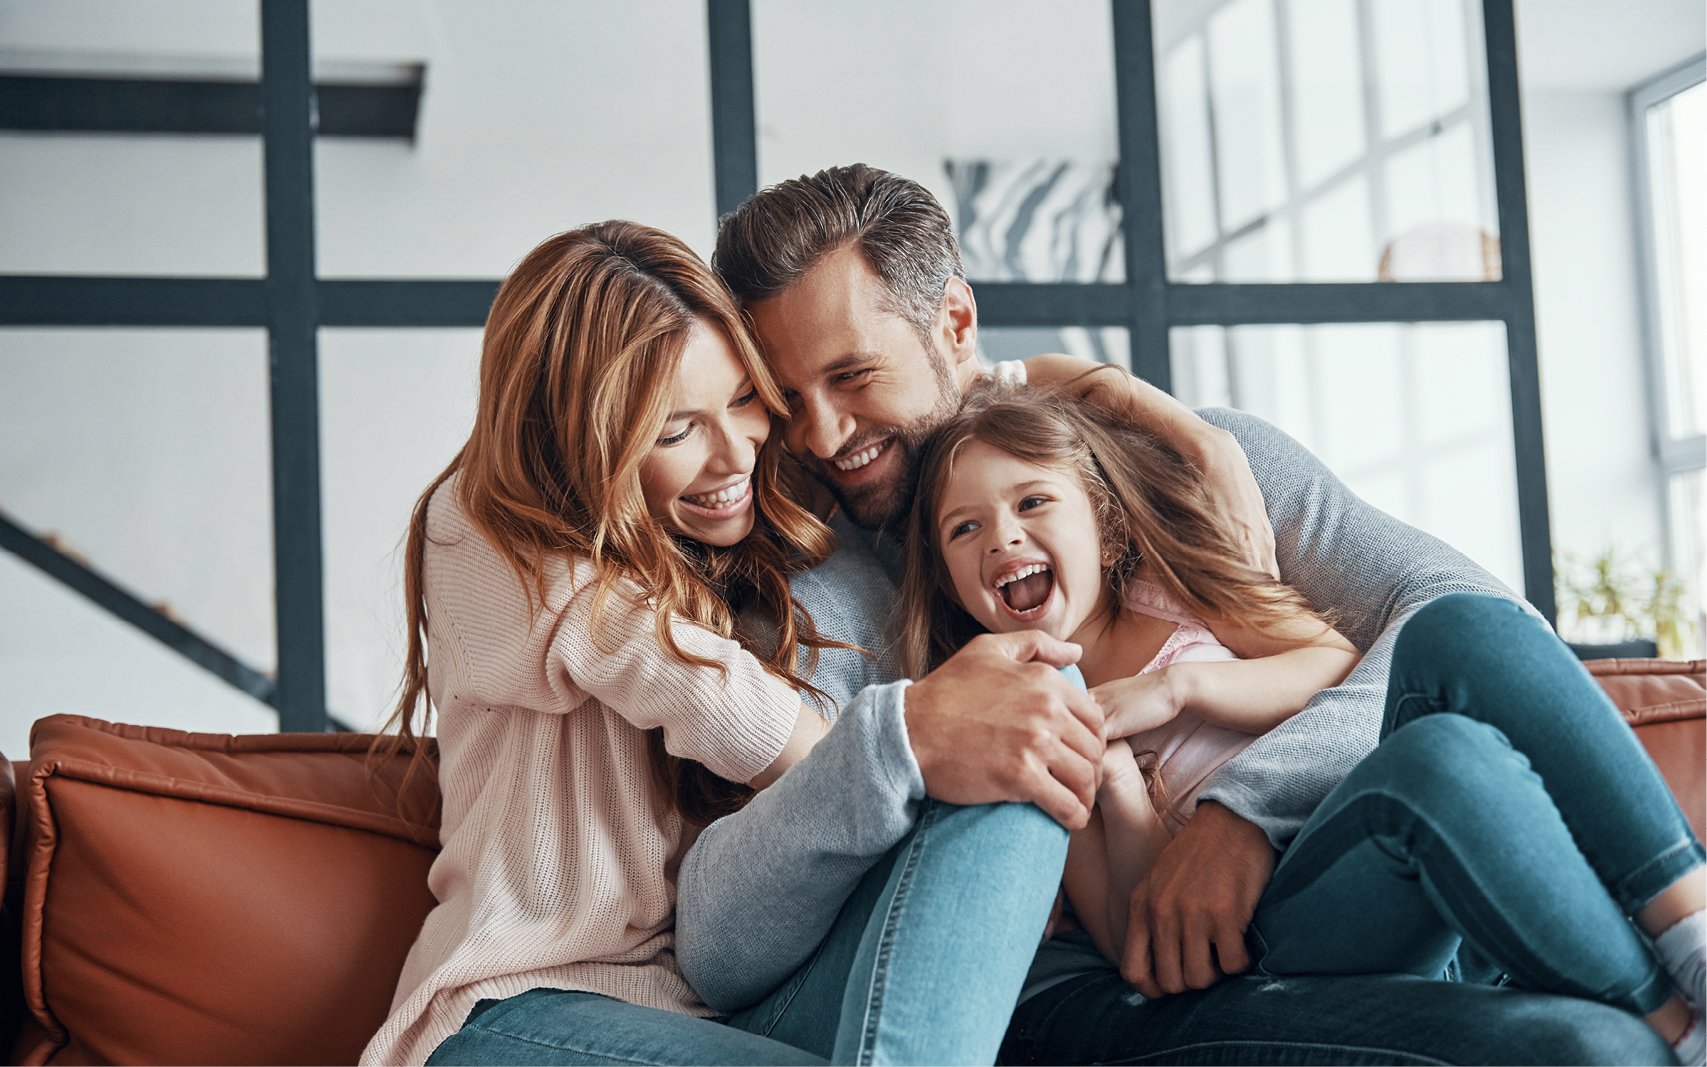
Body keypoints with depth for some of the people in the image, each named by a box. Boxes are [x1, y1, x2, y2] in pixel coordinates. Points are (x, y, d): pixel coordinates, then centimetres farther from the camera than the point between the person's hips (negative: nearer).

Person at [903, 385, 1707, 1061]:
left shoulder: (1166, 591, 20)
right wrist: (1113, 784, -18)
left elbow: (1347, 666, 7)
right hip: (1264, 936, -4)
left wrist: (1179, 684, -7)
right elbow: (1139, 947, 0)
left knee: (1462, 629, -23)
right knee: (1443, 756, -34)